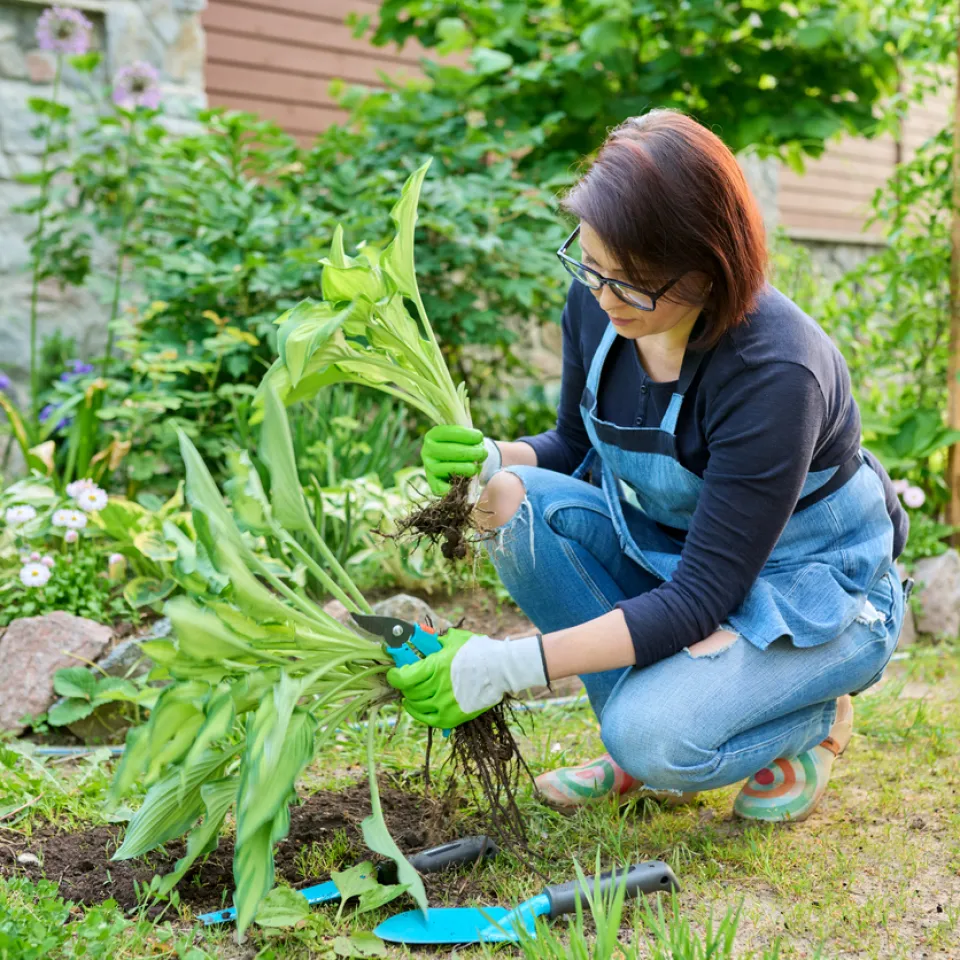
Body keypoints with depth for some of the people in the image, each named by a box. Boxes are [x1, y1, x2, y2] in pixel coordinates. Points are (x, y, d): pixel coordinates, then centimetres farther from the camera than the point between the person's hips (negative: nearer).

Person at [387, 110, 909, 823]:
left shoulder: (776, 374, -33)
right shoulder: (596, 305, -13)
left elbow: (700, 600, -31)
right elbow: (576, 447, 5)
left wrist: (512, 666, -36)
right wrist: (495, 462, -19)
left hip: (815, 596, -6)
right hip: (672, 554, 7)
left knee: (653, 735, -32)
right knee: (524, 505, -20)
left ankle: (812, 720, 3)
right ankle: (645, 751, -5)